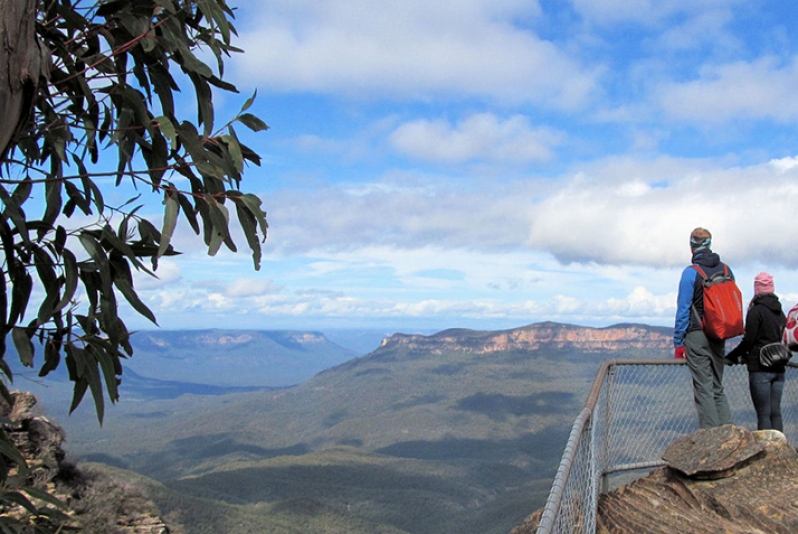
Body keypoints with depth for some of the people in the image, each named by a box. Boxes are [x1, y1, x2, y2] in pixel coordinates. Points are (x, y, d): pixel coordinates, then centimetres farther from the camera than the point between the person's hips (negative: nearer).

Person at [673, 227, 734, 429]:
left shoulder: (691, 272, -8)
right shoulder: (726, 270, 8)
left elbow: (683, 309, -9)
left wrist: (678, 342, -4)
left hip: (697, 336, -5)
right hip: (719, 337, 6)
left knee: (704, 389, -3)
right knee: (718, 388, 14)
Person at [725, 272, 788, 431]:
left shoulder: (756, 311, -9)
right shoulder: (780, 312, 13)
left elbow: (748, 341, -12)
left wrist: (731, 357, 0)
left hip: (760, 367, -7)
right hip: (778, 368, 7)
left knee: (763, 414, -6)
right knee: (775, 412, 9)